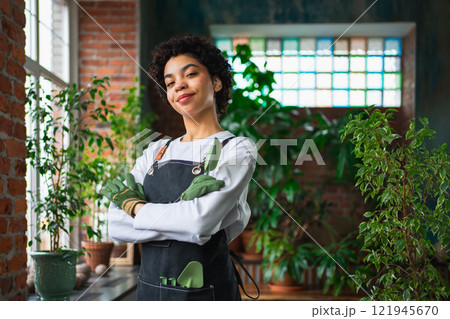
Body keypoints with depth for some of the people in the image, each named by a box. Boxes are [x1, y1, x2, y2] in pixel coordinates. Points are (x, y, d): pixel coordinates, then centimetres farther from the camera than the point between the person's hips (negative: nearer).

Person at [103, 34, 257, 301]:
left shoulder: (238, 149, -7)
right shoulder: (155, 153, 7)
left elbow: (201, 222, -22)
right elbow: (116, 227, -4)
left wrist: (135, 206, -9)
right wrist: (182, 211, -17)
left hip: (206, 290, -4)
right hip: (149, 287, 4)